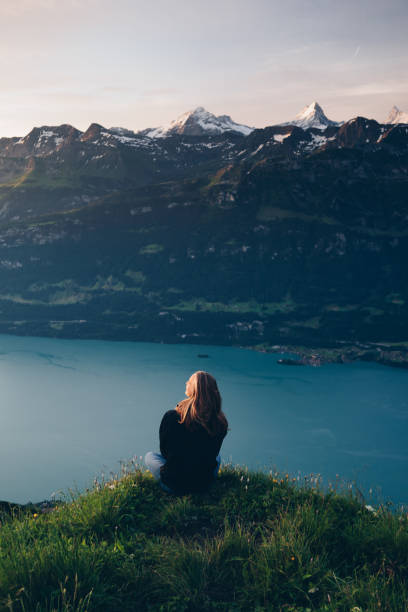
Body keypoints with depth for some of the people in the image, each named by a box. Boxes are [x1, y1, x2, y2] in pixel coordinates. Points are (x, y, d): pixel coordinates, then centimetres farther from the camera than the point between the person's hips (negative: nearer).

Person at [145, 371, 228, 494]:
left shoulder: (171, 417, -20)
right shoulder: (220, 424, -14)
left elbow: (164, 450, -4)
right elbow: (213, 454, 3)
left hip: (174, 485, -2)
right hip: (203, 485, 2)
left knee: (149, 456, 27)